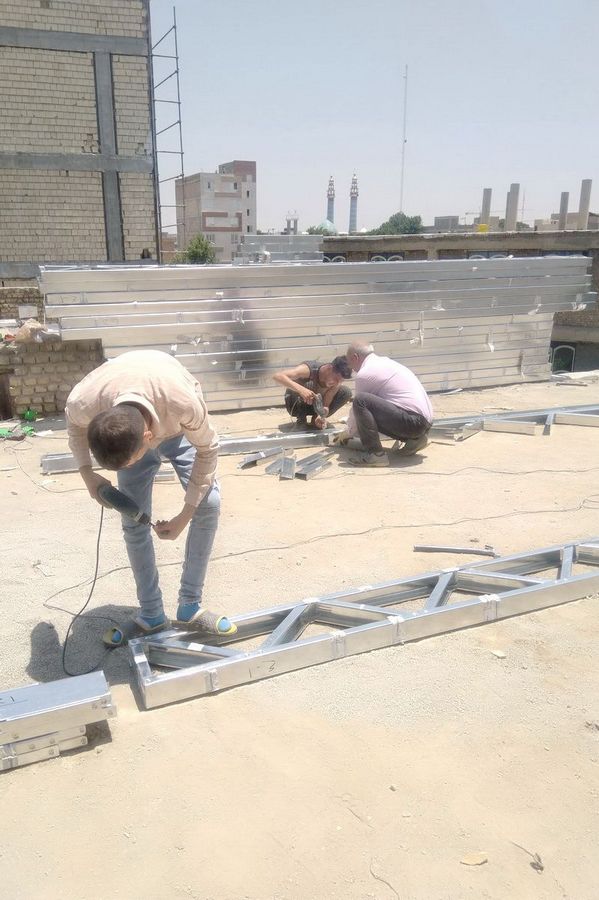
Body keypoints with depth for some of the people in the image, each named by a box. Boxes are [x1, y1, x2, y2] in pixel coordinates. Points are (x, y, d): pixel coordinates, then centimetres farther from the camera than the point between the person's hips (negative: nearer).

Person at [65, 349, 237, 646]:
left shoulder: (183, 403, -46)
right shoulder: (84, 402, -38)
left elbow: (206, 450, -24)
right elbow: (75, 425, -9)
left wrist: (183, 516, -23)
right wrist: (87, 474, -19)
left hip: (178, 430, -1)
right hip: (131, 434, 2)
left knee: (208, 503, -17)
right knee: (134, 523, -6)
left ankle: (189, 607, -1)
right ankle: (151, 615, 12)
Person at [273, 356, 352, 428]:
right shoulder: (308, 370, -35)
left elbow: (325, 406, -20)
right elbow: (277, 376, -47)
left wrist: (322, 416, -44)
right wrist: (300, 389, -61)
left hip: (315, 406, 4)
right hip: (295, 405, -4)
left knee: (347, 393, -15)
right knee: (309, 384, -37)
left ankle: (315, 418, -3)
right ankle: (301, 419, -14)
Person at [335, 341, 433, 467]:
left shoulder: (364, 374, -6)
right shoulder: (385, 361, 21)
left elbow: (359, 405, 6)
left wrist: (348, 433, 24)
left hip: (413, 421, -9)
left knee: (360, 401, -16)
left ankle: (375, 453, -16)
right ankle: (413, 439, 13)